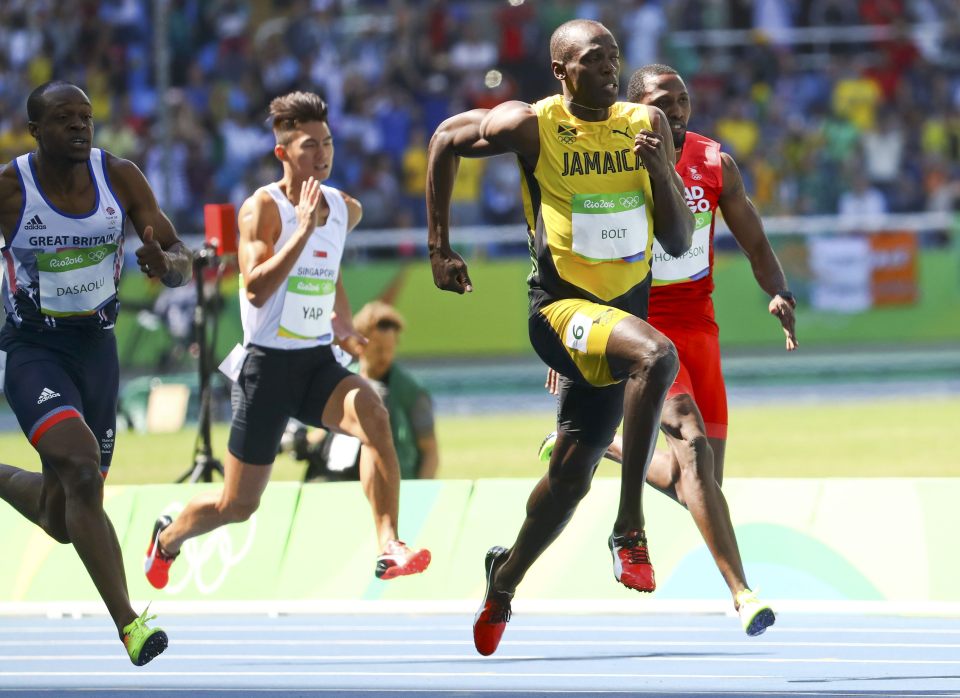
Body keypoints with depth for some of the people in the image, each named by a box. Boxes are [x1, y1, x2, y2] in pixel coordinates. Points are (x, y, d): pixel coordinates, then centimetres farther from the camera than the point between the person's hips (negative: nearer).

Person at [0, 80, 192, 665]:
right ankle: (129, 624, -27)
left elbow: (182, 264, -4)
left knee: (62, 519, 11)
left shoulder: (120, 178, -5)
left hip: (96, 346, 4)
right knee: (82, 471, -28)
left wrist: (165, 262, -27)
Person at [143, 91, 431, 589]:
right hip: (269, 364, -4)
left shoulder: (346, 210, 7)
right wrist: (303, 229, -29)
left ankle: (389, 548, -36)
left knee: (374, 416, -31)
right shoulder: (263, 208, -13)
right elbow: (256, 290, -26)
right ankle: (168, 537, 39)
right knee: (238, 506, 6)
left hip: (319, 362, 4)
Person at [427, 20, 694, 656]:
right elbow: (446, 140, 8)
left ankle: (504, 579, 35)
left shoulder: (647, 125, 1)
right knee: (657, 354, -34)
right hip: (561, 307, -5)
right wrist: (440, 249, 8)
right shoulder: (533, 126, -9)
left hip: (626, 311, 5)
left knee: (572, 473, 9)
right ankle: (630, 530, -29)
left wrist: (660, 171, -15)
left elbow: (680, 242, 3)